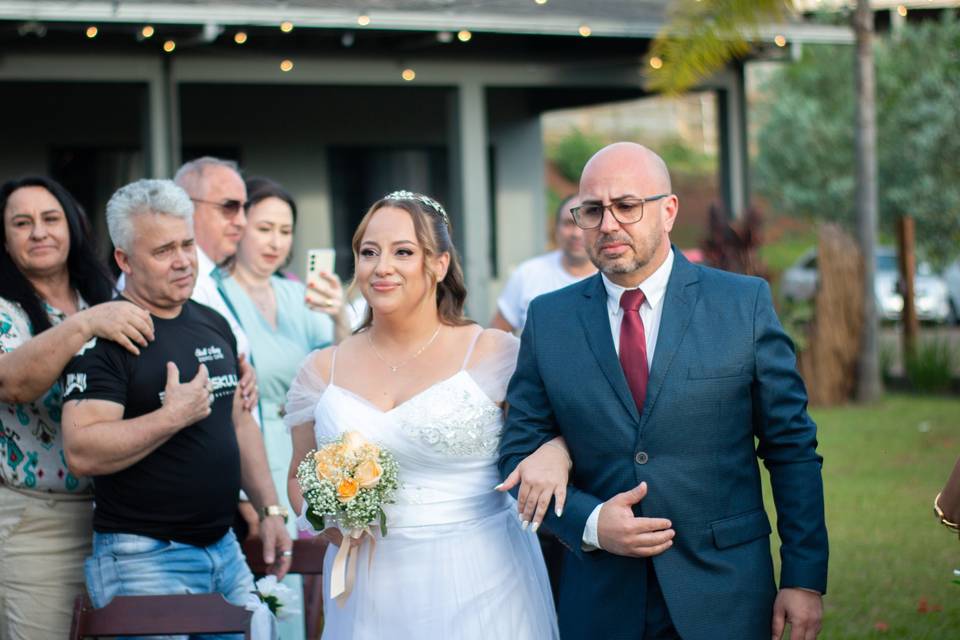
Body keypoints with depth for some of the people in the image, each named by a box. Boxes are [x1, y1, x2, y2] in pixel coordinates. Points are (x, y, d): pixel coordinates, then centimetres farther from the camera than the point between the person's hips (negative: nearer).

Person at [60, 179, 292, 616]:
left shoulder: (213, 325, 12)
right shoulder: (105, 337, -12)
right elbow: (81, 453, -21)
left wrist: (270, 510, 13)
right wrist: (172, 416, -23)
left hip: (224, 548, 7)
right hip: (143, 559, -7)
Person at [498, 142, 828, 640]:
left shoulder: (744, 304, -2)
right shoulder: (548, 320, 2)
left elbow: (792, 449, 0)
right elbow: (518, 455, 4)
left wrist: (805, 579, -4)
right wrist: (589, 522, -13)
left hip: (724, 599, -1)